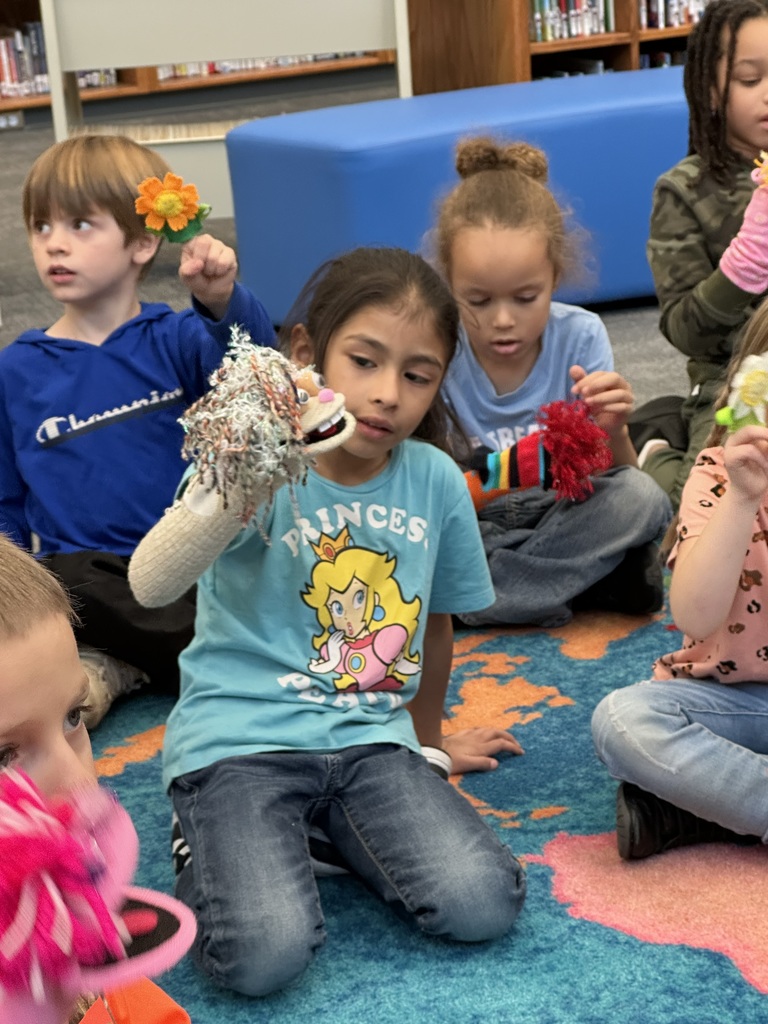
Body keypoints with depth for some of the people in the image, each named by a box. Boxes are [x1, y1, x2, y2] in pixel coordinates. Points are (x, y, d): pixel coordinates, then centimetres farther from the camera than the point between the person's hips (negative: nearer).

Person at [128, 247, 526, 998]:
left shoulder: (436, 480, 1)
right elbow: (150, 584, -28)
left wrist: (426, 744, 29)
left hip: (370, 736, 4)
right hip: (240, 737, -4)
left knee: (481, 906, -18)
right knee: (265, 953, -25)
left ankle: (328, 825, 9)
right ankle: (210, 847, 10)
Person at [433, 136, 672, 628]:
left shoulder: (581, 337, -11)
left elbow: (618, 483, -9)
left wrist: (612, 434, -32)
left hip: (565, 519, 1)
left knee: (642, 498, -28)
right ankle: (597, 581, -19)